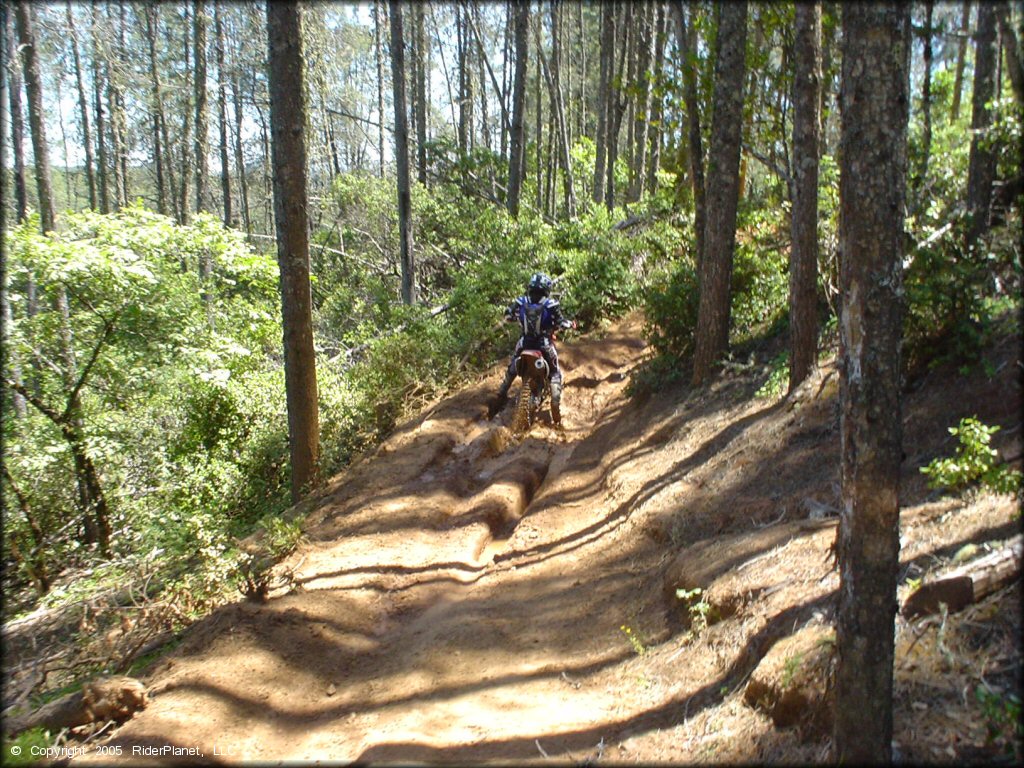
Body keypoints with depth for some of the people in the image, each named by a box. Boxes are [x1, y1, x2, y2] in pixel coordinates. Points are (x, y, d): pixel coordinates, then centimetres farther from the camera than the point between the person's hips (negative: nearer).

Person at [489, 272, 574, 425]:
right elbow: (560, 323, -11)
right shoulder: (551, 305, -10)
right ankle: (556, 405, -2)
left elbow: (507, 317, 4)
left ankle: (500, 397, 23)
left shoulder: (520, 302, -2)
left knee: (511, 369, 25)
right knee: (555, 373, 13)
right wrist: (571, 324, 10)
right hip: (544, 344, -2)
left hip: (524, 343, 3)